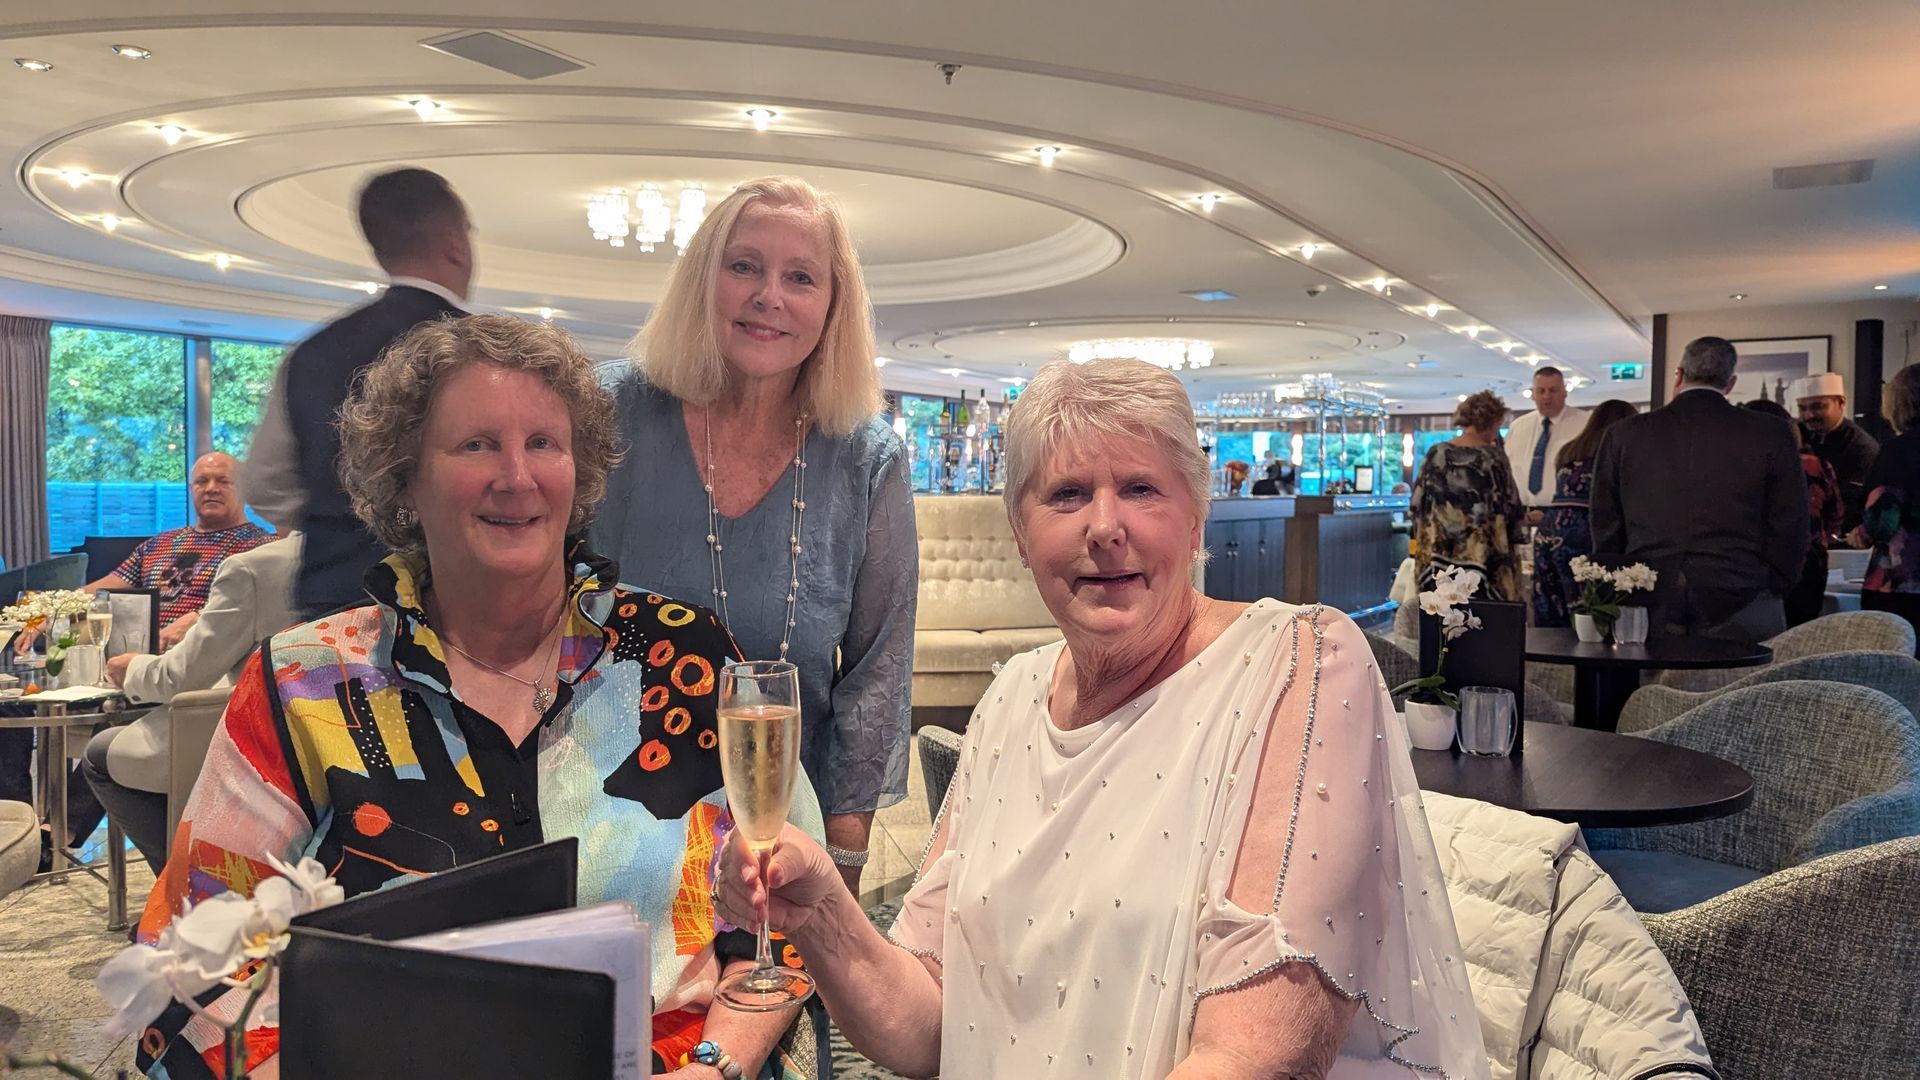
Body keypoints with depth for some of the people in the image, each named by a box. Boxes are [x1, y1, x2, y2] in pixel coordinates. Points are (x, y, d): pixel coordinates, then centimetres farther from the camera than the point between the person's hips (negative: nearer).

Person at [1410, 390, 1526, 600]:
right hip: (1484, 557, -3)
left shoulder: (1436, 454, 1)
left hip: (1437, 554, 3)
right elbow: (1511, 507, -1)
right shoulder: (1493, 458, -6)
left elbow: (1417, 503, 5)